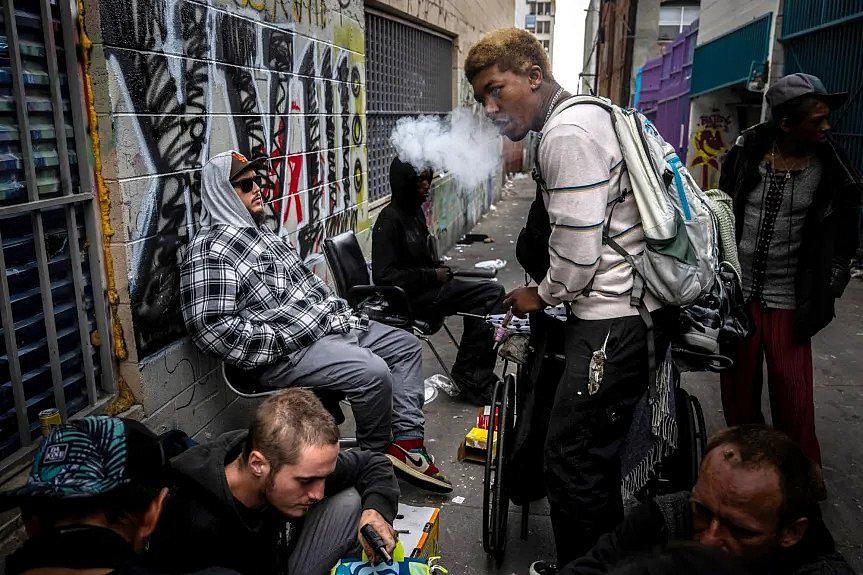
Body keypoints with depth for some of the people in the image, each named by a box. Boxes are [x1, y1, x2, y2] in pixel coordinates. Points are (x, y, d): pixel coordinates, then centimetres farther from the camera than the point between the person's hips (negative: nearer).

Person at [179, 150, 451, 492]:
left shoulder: (261, 230, 18)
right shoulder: (209, 251, -13)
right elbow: (211, 327, -22)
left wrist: (339, 311, 11)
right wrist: (283, 342, -20)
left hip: (328, 325, 10)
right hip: (285, 353, -10)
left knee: (406, 345, 9)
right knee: (373, 372, -28)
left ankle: (407, 441, 3)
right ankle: (379, 458, 0)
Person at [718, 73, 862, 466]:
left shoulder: (830, 169, -4)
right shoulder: (746, 152, -4)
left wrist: (826, 292, 3)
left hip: (788, 297, -1)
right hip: (737, 288, 1)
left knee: (792, 389, 1)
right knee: (738, 381, 11)